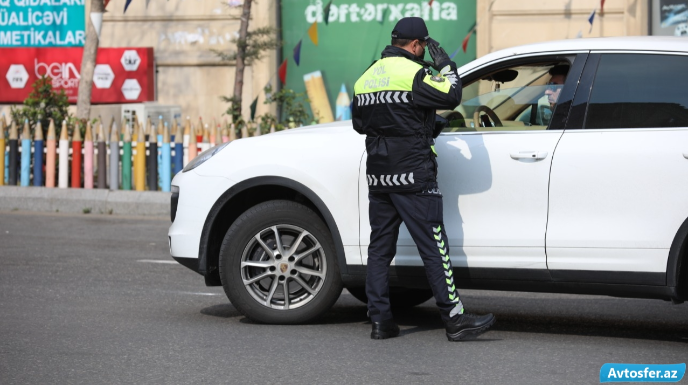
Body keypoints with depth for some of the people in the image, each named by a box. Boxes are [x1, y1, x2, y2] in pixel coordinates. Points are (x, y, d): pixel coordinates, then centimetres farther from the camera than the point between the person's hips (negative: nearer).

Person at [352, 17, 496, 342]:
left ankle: (380, 320, 9)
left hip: (378, 176, 7)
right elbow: (452, 95, -17)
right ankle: (454, 320, -6)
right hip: (412, 175, -7)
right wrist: (445, 64, 0)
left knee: (380, 247, 10)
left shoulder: (366, 78, 13)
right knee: (433, 246, -6)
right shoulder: (413, 73, -11)